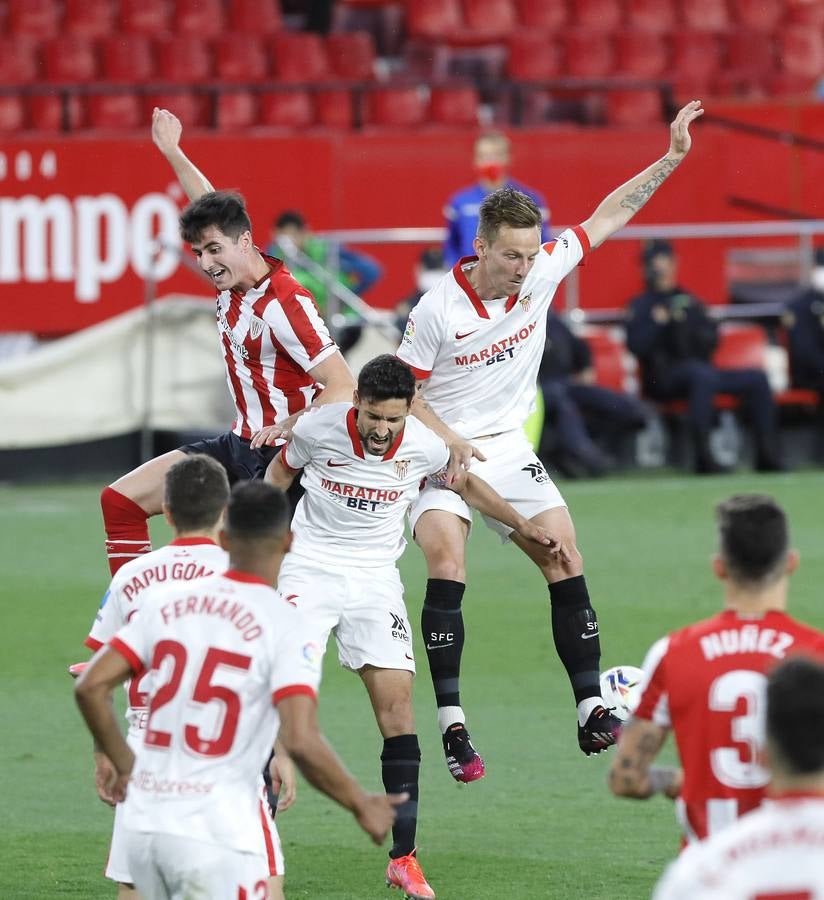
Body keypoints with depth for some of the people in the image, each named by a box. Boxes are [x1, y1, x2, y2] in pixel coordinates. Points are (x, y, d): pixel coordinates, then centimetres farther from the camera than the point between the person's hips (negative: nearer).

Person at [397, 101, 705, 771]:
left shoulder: (541, 273, -6)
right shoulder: (437, 309, -17)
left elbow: (608, 218, 3)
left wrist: (672, 158, -2)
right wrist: (448, 438, -20)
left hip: (509, 448, 5)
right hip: (443, 452, -5)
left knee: (566, 560, -6)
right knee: (447, 565, -23)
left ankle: (592, 713, -2)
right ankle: (452, 722, -21)